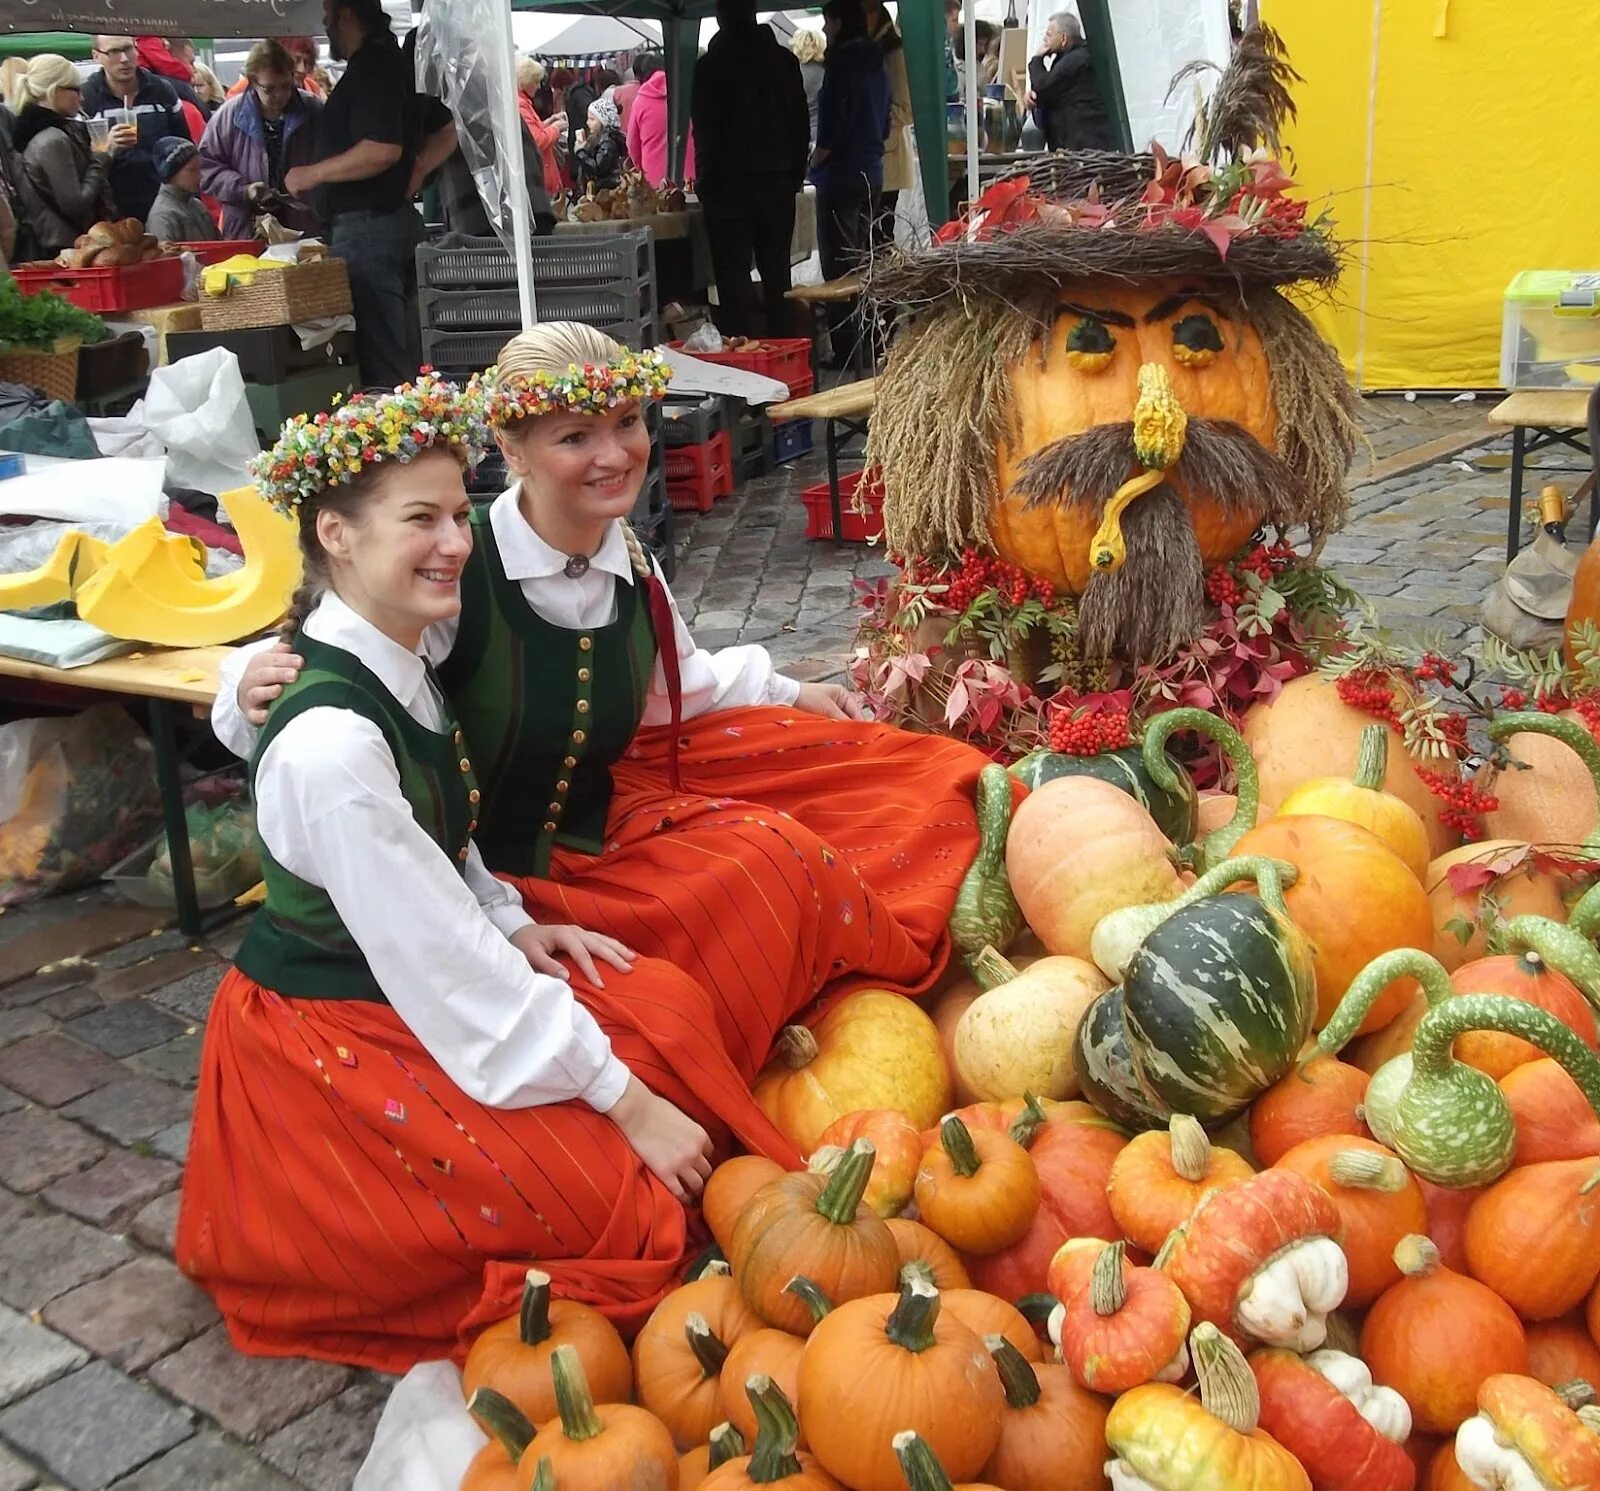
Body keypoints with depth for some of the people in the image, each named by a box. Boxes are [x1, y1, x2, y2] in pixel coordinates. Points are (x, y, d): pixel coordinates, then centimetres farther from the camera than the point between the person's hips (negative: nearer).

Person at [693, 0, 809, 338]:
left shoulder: (709, 66, -7)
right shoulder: (784, 59, 4)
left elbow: (705, 132, -7)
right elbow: (801, 124, 8)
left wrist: (706, 180, 1)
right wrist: (796, 173, 15)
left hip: (730, 186, -4)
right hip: (779, 182, 4)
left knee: (734, 275, -2)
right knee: (777, 272, 11)